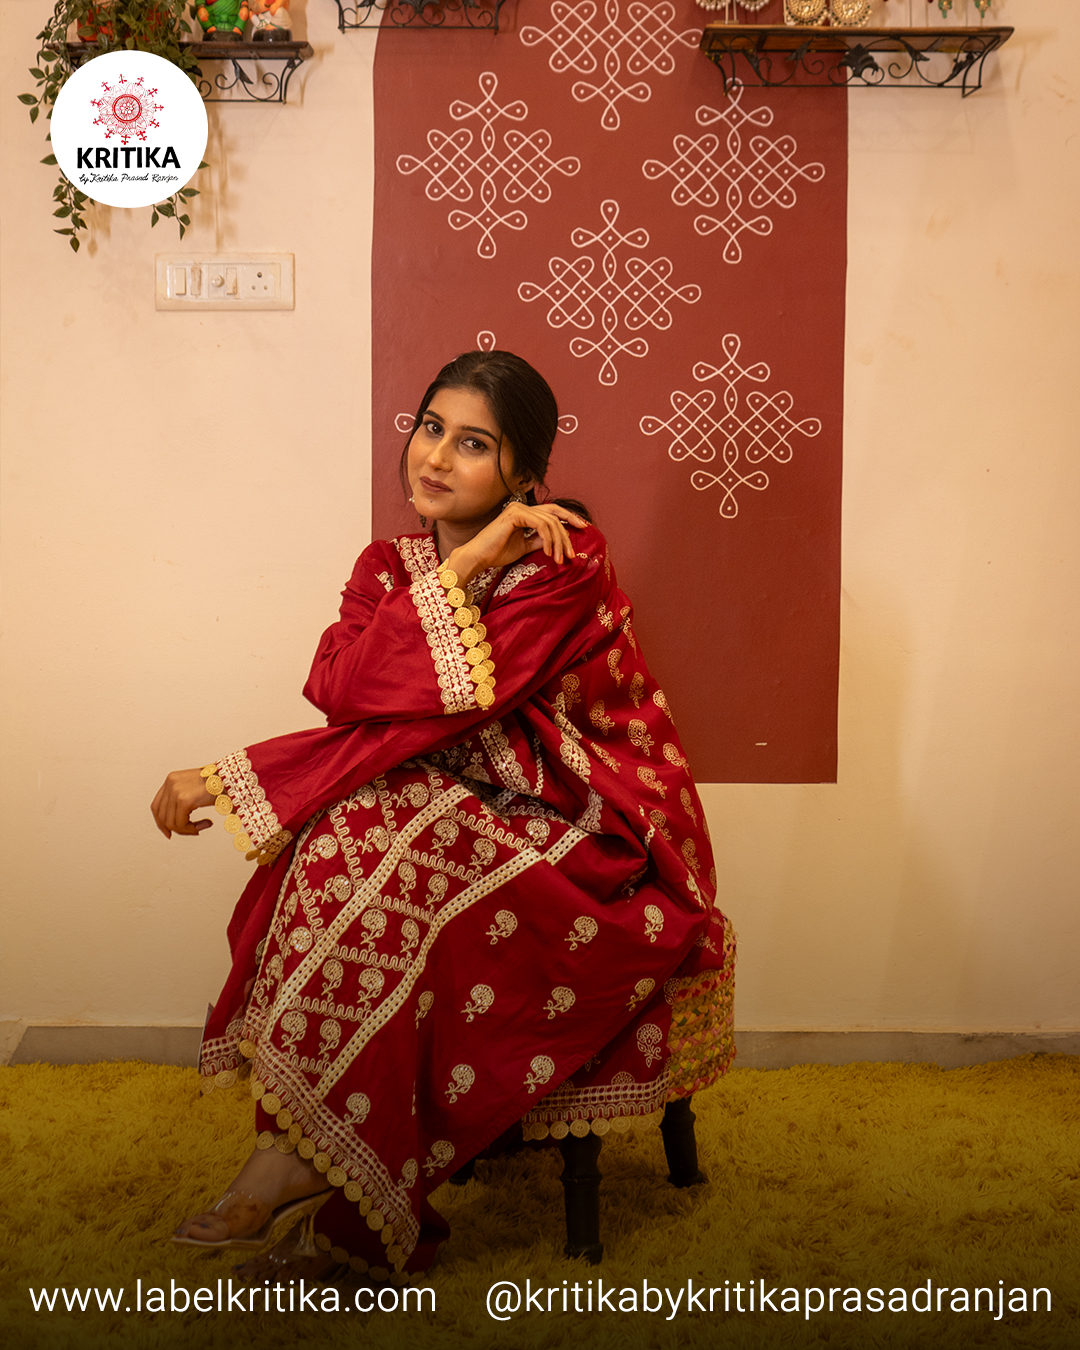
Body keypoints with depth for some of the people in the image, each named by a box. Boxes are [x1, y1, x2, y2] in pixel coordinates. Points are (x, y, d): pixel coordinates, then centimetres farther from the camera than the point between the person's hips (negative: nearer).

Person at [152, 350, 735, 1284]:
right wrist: (460, 568, -21)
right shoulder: (392, 565, 6)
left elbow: (436, 711, -23)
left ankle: (302, 1157, -15)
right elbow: (336, 688, -14)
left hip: (584, 843, -5)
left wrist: (227, 780, -23)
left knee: (363, 845, -28)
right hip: (452, 820, 6)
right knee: (346, 826, -25)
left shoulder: (568, 562, -14)